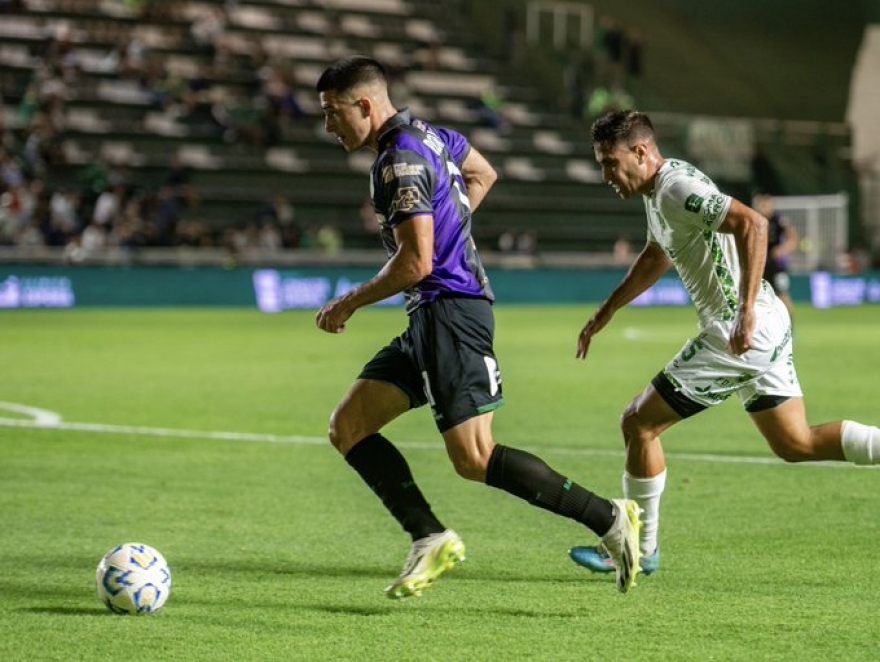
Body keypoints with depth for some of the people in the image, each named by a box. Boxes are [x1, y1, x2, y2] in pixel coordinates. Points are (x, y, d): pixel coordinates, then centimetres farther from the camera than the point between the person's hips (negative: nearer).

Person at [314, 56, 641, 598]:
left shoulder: (400, 161, -15)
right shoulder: (426, 135, 15)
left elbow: (415, 263, -21)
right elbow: (483, 175, 33)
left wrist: (349, 304, -9)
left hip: (452, 312, -11)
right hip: (430, 318, 11)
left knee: (474, 460, -14)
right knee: (349, 426, 5)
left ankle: (609, 519, -9)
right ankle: (431, 540, 0)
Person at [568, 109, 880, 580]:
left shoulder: (677, 188, -17)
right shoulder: (657, 193, 14)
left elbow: (752, 224, -30)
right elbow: (654, 259, 32)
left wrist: (747, 310, -34)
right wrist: (604, 314, 32)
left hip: (741, 334, -10)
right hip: (768, 330, 10)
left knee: (638, 425, 0)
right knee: (797, 444, 15)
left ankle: (638, 549, 12)